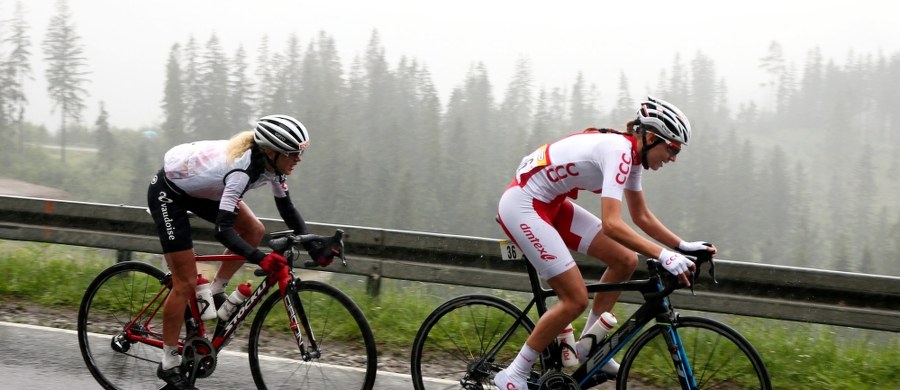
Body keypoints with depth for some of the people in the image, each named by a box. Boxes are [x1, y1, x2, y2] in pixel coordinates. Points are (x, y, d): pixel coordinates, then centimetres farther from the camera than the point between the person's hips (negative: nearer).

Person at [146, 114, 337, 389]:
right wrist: (260, 259, -52)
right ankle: (169, 364, 4)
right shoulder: (241, 169, -37)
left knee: (254, 232, -4)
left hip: (199, 189, 8)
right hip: (168, 192, -8)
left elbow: (287, 210, -2)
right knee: (186, 282, -7)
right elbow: (223, 231, -41)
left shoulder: (270, 164, -13)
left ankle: (215, 293, 11)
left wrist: (314, 248, -12)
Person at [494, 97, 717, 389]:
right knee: (576, 299, -12)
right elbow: (611, 224, -32)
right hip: (522, 205, -10)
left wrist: (683, 246, 5)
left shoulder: (631, 155, 5)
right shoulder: (618, 151, -24)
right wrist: (663, 255, -34)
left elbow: (642, 217, 15)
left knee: (626, 261, 5)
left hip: (550, 204, 10)